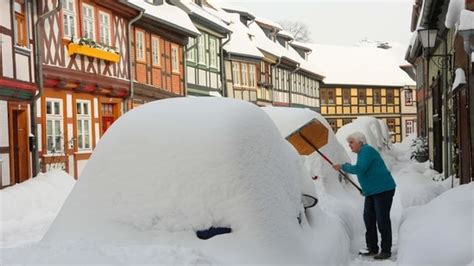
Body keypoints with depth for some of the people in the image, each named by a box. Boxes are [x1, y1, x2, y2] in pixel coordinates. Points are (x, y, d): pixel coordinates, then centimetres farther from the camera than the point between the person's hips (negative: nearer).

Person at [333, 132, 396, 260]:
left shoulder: (367, 150, -15)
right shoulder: (362, 152, 15)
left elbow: (359, 169, -26)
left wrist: (343, 167, -16)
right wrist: (365, 189, 20)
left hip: (383, 190, -10)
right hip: (371, 192, 10)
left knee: (382, 220, -6)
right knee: (369, 219, 11)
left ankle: (386, 251, 0)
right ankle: (372, 249, 18)